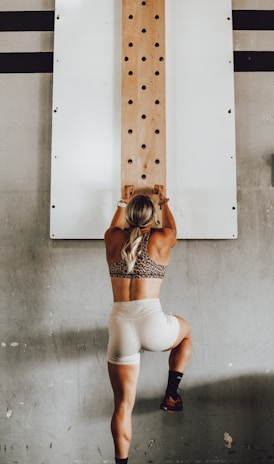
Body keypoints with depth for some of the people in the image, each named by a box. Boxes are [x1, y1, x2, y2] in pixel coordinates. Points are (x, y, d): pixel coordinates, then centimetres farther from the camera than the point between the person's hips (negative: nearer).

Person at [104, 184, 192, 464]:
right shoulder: (161, 239, 3)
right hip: (152, 325, -1)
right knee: (184, 329, 33)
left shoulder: (113, 239, 8)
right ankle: (171, 395, 31)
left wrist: (123, 202, 49)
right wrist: (164, 202, 44)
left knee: (123, 405, 14)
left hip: (120, 328, 2)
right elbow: (171, 227, 28)